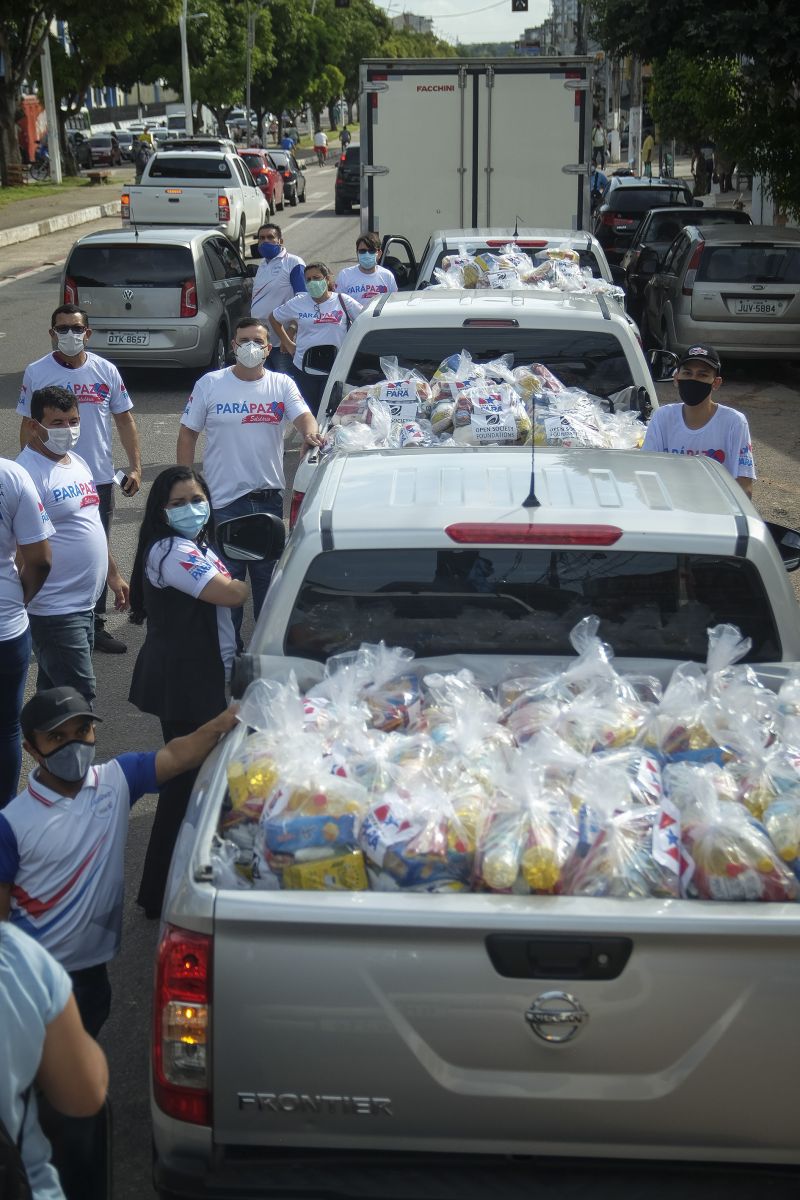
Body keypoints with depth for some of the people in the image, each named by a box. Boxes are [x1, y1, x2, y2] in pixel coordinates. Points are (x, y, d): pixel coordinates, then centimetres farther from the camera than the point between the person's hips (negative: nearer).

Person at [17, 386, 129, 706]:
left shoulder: (77, 462, 12)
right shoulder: (29, 473, -18)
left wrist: (113, 574, 25)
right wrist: (26, 597, -24)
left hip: (84, 604, 9)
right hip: (56, 610, -9)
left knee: (52, 693, 18)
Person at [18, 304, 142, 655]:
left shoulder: (106, 371, 0)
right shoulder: (36, 373, -4)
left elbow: (124, 420, 6)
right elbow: (28, 426, 2)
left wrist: (135, 466, -1)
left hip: (99, 480, 2)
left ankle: (94, 626, 23)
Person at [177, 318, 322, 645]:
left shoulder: (282, 385, 4)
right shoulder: (210, 385, 0)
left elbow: (303, 417, -10)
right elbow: (187, 435, 4)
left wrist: (310, 434, -35)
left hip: (269, 497, 2)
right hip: (224, 500, -2)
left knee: (268, 576, 12)